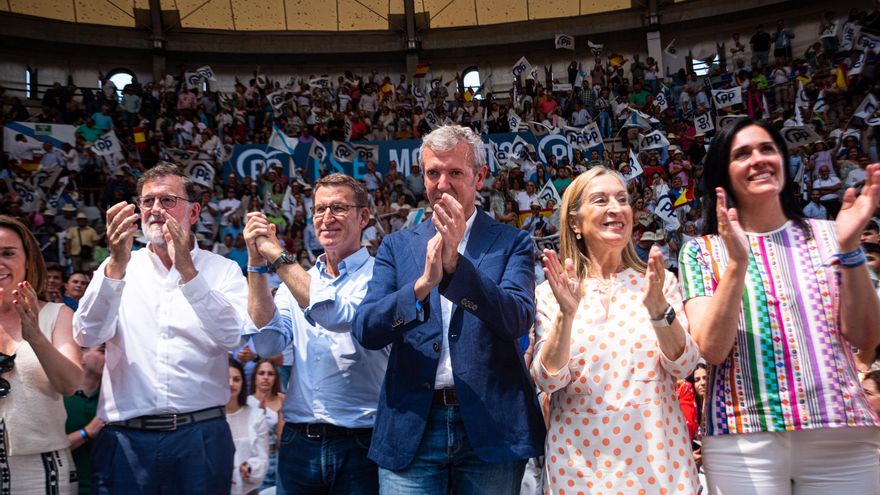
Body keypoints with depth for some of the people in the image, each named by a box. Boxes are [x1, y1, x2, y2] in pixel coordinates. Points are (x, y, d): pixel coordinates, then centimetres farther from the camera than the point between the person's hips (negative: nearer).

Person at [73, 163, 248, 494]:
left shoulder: (223, 270, 2)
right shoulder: (116, 268, 7)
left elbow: (230, 337, -13)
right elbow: (87, 336, -7)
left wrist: (187, 269, -21)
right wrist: (117, 264, -20)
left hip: (200, 437, -1)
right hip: (125, 438, 1)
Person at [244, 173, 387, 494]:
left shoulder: (378, 275, -6)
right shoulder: (295, 280, 9)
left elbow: (341, 316, -25)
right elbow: (267, 343, -4)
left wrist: (276, 255, -19)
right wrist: (257, 264, -11)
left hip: (360, 445, -4)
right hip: (299, 442, 4)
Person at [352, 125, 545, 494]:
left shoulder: (512, 243, 3)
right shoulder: (396, 246, 7)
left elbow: (518, 320, -12)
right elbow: (365, 331, -4)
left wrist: (457, 262, -25)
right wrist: (423, 283, -21)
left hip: (490, 425, -1)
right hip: (411, 427, 1)